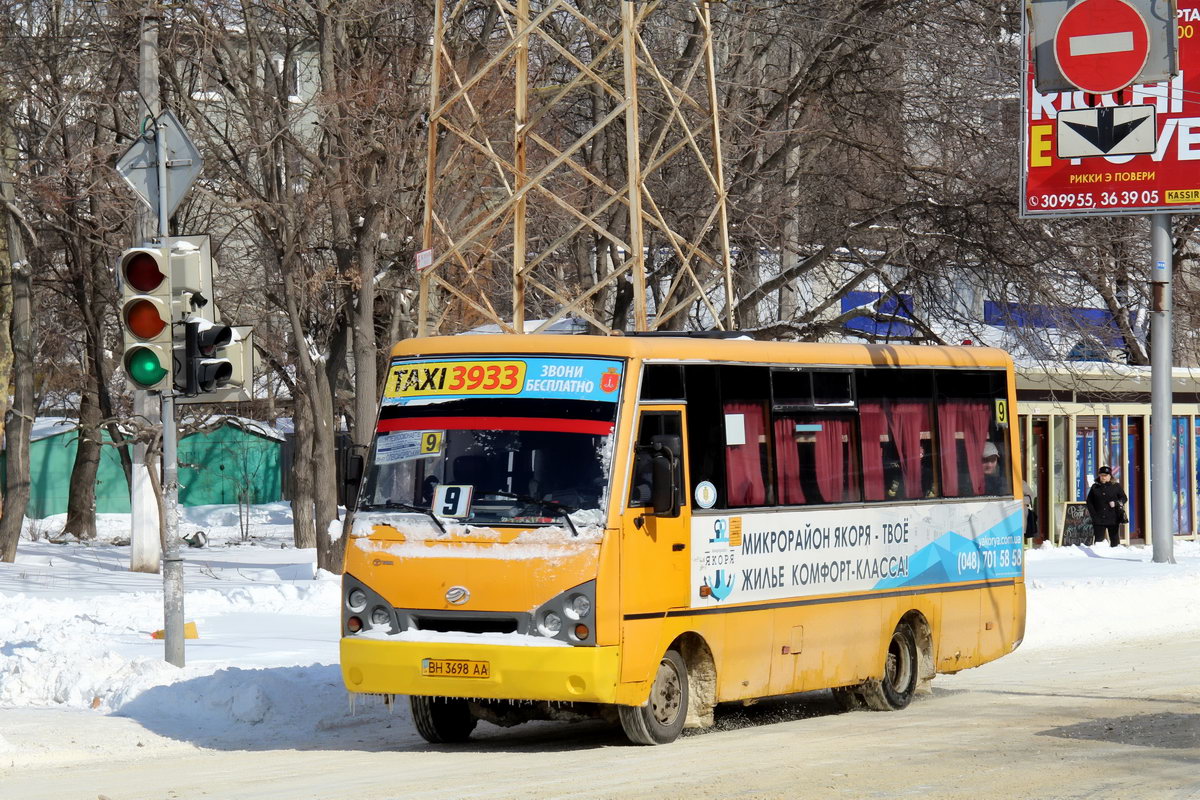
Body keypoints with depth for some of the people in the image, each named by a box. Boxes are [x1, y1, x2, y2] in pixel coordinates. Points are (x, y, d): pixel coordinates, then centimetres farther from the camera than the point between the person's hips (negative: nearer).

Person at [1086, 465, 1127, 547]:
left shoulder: (1116, 486, 5)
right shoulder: (1095, 487, 8)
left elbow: (1124, 498, 7)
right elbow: (1089, 502, 11)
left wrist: (1116, 503, -13)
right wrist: (1093, 515, 0)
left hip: (1113, 519, -1)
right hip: (1099, 519, 1)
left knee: (1114, 540, 4)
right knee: (1098, 540, -3)